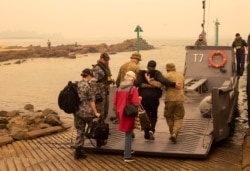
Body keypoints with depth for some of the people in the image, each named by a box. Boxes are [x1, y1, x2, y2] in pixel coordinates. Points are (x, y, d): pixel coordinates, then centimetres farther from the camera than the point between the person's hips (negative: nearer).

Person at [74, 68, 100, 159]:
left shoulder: (76, 85, 6)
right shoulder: (88, 87, -13)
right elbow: (91, 102, -10)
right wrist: (95, 113, -2)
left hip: (77, 112, 6)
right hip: (86, 112, -6)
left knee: (80, 132, 9)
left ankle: (78, 151, 8)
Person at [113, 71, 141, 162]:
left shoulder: (119, 88, 4)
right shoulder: (133, 89, -13)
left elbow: (115, 103, 9)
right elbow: (136, 104, -21)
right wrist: (139, 99, -1)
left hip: (121, 114, 5)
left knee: (127, 134, 22)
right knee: (128, 135, 3)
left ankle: (127, 151, 30)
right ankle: (127, 156, 8)